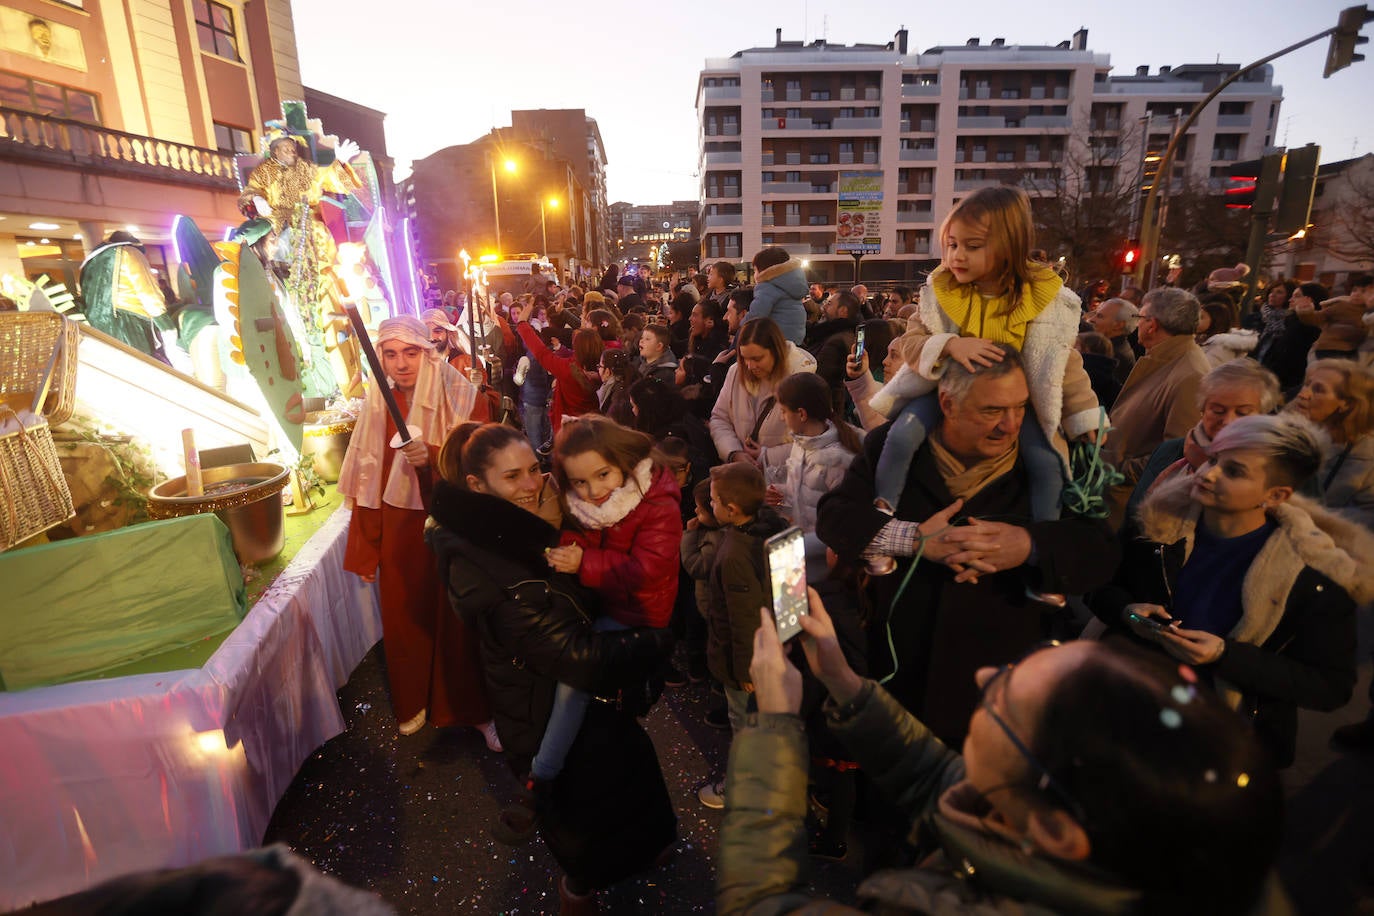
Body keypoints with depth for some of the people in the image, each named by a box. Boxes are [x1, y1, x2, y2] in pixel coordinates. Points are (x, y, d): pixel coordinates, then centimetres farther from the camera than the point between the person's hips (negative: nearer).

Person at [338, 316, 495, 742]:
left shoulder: (460, 397, -12)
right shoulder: (378, 404, 0)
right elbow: (368, 479, 4)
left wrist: (432, 459, -35)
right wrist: (366, 548, 8)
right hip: (399, 529, 4)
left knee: (458, 619, 6)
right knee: (405, 617, 15)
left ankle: (476, 708, 29)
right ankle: (414, 701, 40)